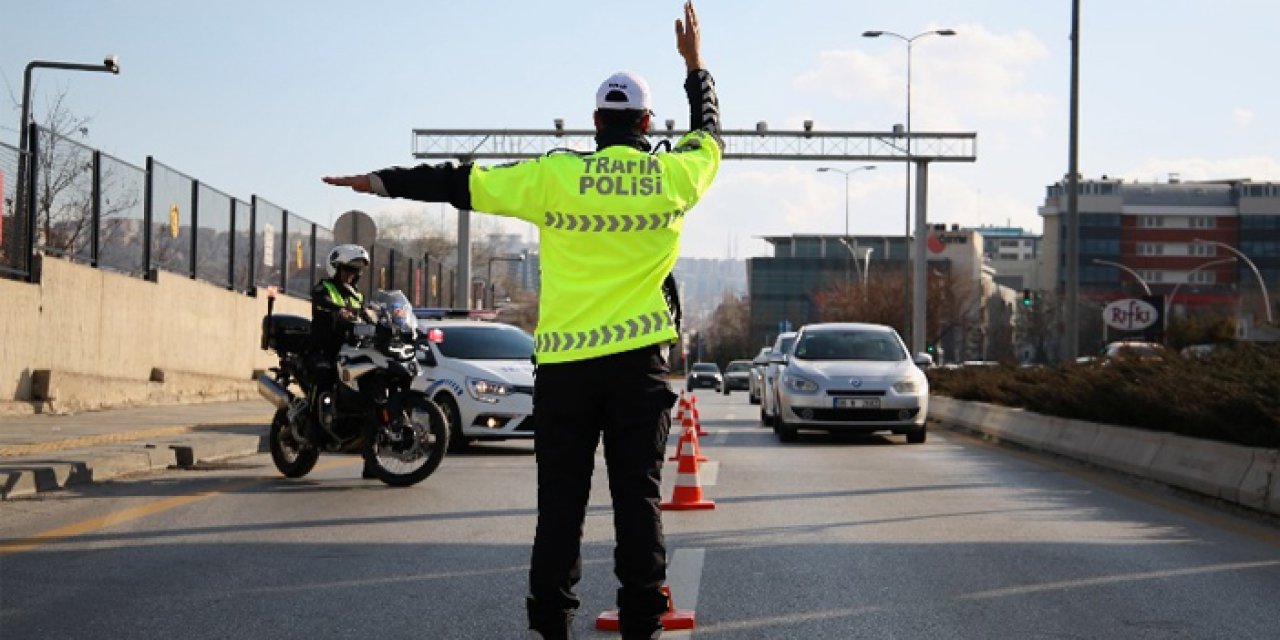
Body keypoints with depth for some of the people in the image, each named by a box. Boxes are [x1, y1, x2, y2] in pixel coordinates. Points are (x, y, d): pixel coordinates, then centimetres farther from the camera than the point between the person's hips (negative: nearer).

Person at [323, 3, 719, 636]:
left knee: (560, 499, 5)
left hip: (564, 360, 0)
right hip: (639, 360, 0)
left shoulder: (555, 177, -3)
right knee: (638, 494, 4)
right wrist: (696, 66, 36)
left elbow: (460, 182, 2)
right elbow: (709, 134, 24)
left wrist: (382, 180, 11)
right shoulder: (674, 176, 2)